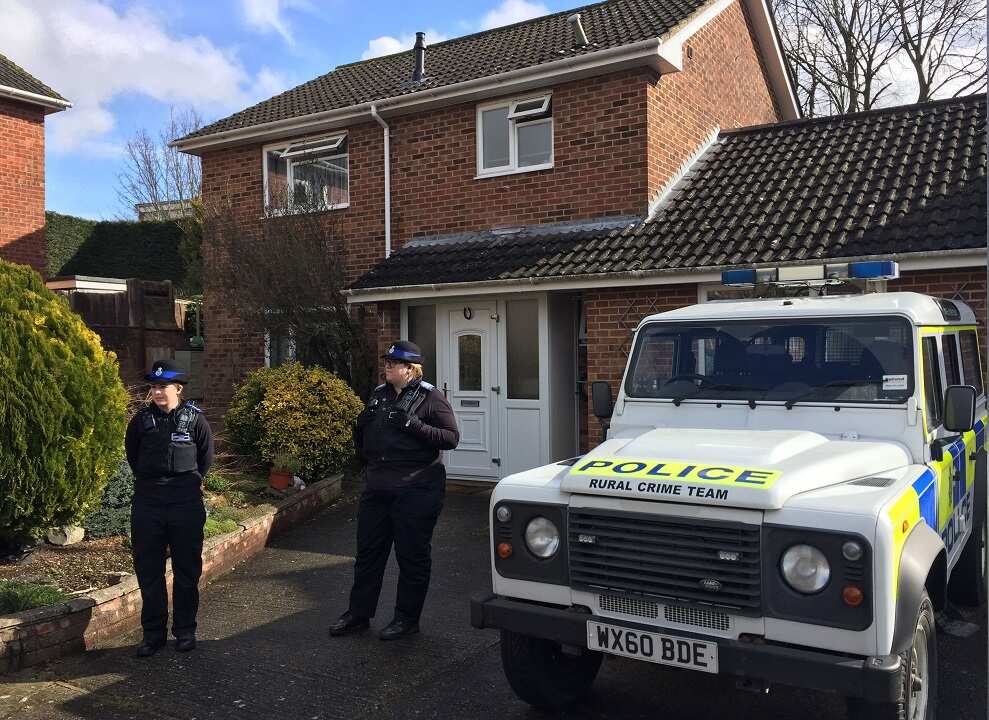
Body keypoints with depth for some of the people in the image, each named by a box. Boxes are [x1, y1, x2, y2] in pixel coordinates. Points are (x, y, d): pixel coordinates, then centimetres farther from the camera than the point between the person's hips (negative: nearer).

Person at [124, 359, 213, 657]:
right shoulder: (142, 418, 1)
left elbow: (206, 456, 7)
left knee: (187, 571, 8)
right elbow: (131, 453, 16)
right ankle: (153, 632, 21)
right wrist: (147, 480, 13)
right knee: (148, 571, 8)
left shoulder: (195, 419, -5)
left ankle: (185, 630, 21)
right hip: (147, 504, 2)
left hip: (186, 504, -2)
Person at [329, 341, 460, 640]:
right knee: (368, 551, 13)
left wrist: (413, 424, -22)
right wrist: (361, 425, 3)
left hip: (416, 490, -7)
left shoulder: (430, 397, -8)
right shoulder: (379, 394, 12)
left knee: (412, 556, 5)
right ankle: (358, 613, 26)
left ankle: (407, 618, 19)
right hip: (377, 488, 7)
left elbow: (452, 437, -15)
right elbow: (364, 435, 26)